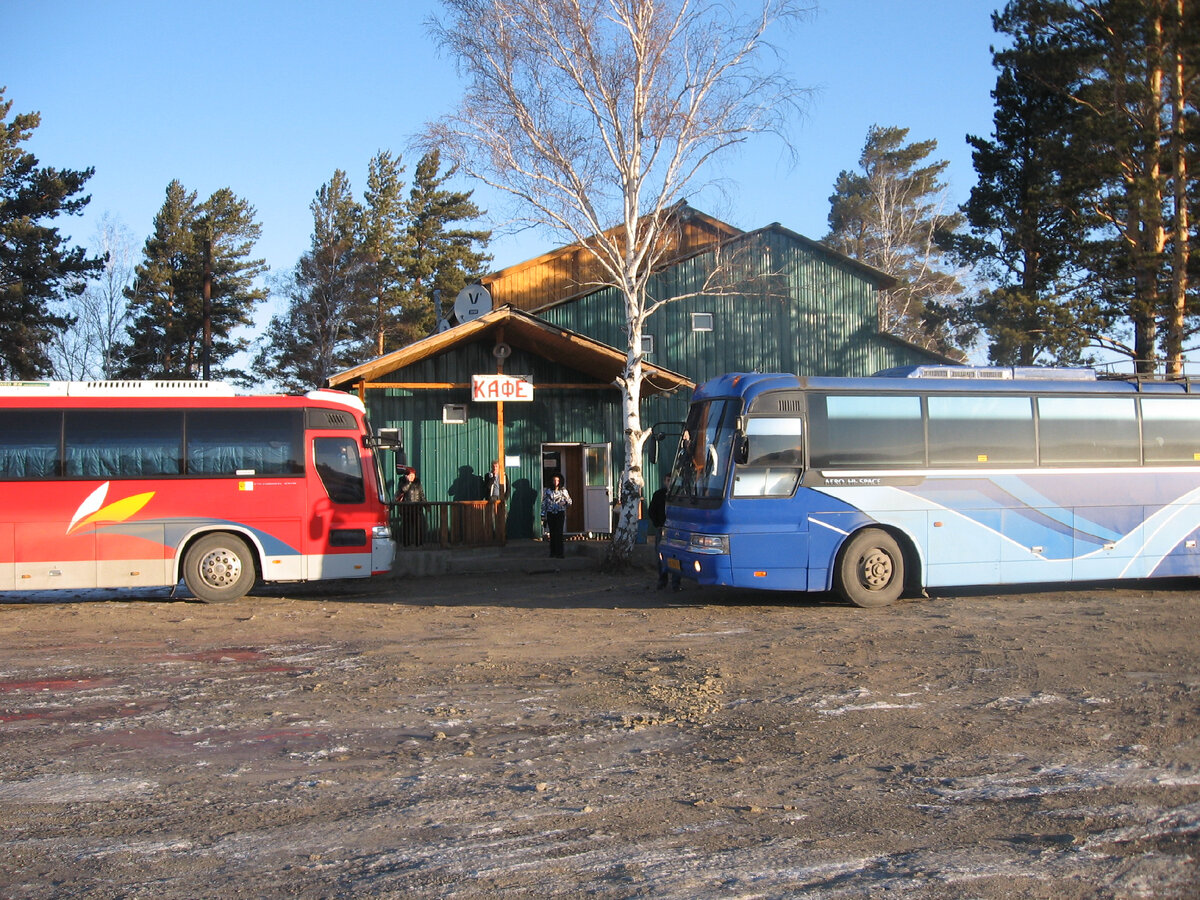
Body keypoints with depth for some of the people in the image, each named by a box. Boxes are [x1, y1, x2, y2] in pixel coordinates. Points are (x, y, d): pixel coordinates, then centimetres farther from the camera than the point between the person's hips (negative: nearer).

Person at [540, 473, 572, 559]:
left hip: (560, 514, -2)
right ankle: (553, 552, 15)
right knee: (552, 533, 6)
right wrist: (543, 516, 3)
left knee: (559, 533, -10)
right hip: (550, 514, 2)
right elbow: (544, 503, 6)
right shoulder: (547, 491, 3)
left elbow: (569, 501, 7)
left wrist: (565, 503, -16)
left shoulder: (563, 491, 2)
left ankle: (559, 553, -10)